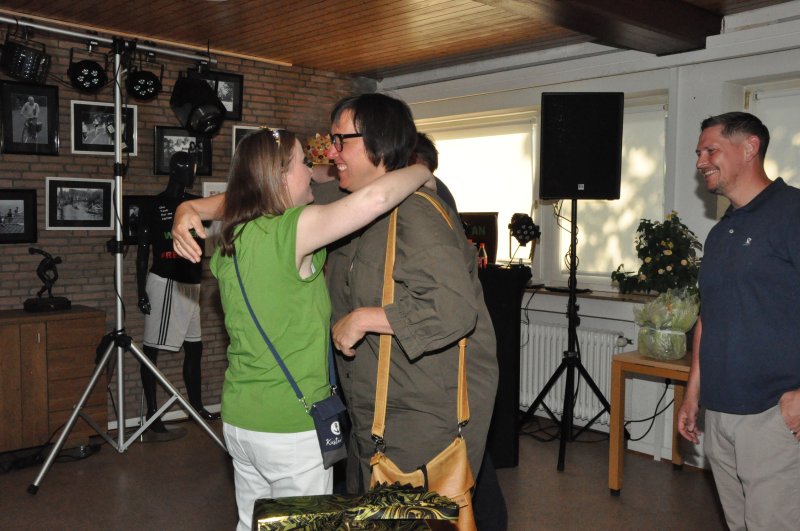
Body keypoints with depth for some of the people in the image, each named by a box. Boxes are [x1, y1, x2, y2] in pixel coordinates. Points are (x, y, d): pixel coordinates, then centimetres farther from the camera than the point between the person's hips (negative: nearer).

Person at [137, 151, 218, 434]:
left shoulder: (194, 204, 13)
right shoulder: (153, 207, -2)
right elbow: (142, 250, -3)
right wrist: (141, 292, -8)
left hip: (190, 284, 7)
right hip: (164, 283, -6)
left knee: (194, 347, 12)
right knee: (151, 349, -3)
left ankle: (197, 406, 23)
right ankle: (152, 413, 2)